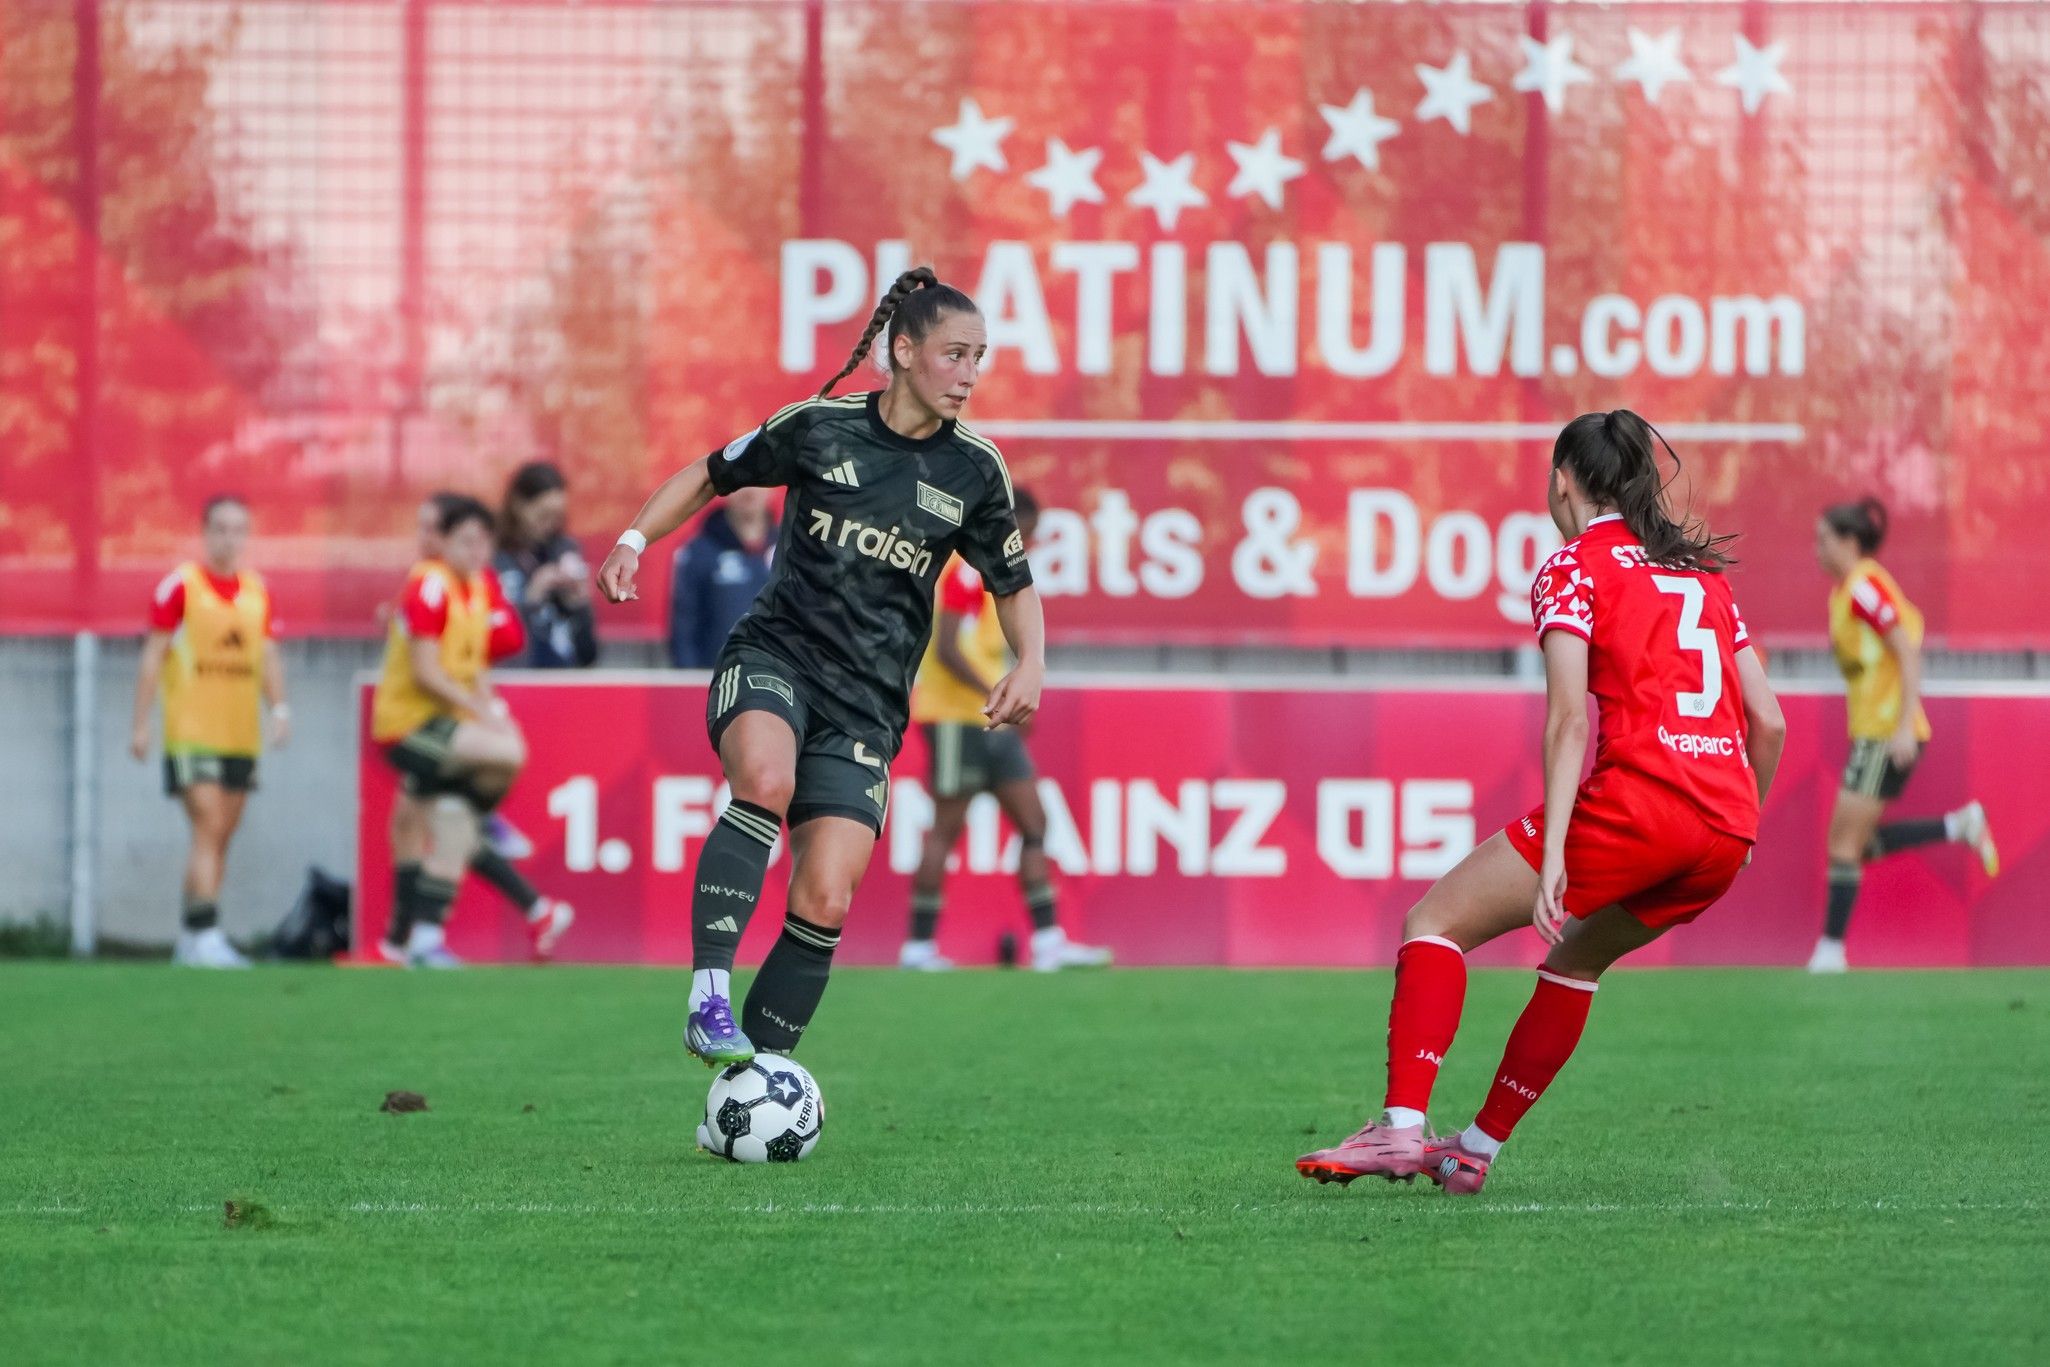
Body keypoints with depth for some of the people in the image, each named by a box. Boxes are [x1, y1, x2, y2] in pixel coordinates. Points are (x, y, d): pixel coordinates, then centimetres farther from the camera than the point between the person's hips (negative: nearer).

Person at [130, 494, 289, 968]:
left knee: (221, 838, 8)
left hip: (241, 734, 6)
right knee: (208, 827, -15)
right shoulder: (179, 586, -6)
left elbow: (268, 657, 12)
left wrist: (279, 707, -4)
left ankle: (190, 940, 16)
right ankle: (205, 934, -19)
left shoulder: (257, 590, 10)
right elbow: (153, 657, -4)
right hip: (190, 731, -6)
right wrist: (140, 724, -6)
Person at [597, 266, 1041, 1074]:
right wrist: (634, 541, 0)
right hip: (775, 654, -2)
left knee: (825, 902, -10)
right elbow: (709, 475, 13)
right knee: (765, 780, -37)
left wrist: (1030, 664, -1)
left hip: (867, 701, 2)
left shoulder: (974, 473, 5)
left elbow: (1013, 587, 18)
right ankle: (708, 1001, -38)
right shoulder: (820, 428, 0)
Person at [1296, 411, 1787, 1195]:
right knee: (1577, 956, 29)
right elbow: (1768, 722, 19)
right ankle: (1477, 1150, 26)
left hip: (1635, 800, -7)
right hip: (1729, 829, 7)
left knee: (1436, 923, 5)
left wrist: (1554, 852, -15)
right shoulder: (1702, 570, 23)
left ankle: (1402, 1128, -10)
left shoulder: (1575, 568, 4)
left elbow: (1569, 720, -9)